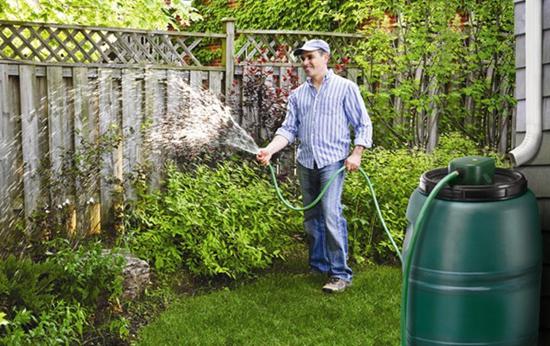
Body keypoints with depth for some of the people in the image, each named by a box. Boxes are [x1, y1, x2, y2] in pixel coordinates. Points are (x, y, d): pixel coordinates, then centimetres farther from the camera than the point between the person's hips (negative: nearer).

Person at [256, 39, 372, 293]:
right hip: (306, 163, 5)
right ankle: (319, 266, 23)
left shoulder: (345, 88, 1)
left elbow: (363, 125, 1)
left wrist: (356, 153, -11)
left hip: (333, 160, -5)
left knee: (331, 215, -15)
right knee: (311, 218, 10)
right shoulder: (298, 95, 14)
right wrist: (269, 150, -7)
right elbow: (289, 129, 9)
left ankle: (341, 274, -10)